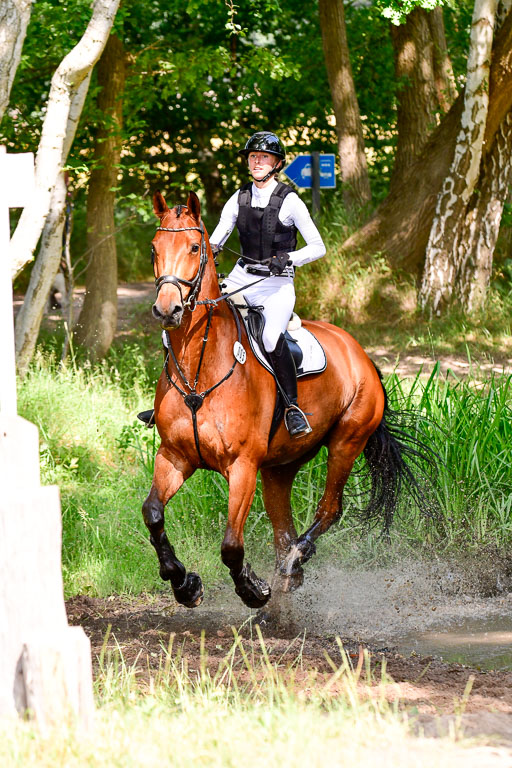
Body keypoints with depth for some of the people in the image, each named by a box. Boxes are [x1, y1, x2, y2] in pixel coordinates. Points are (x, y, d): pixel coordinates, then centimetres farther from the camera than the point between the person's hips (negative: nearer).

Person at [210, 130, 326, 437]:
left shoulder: (289, 200, -6)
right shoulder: (239, 199, 7)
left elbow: (318, 247, -5)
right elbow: (216, 240, 6)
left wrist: (288, 258, -20)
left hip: (277, 284, -5)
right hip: (241, 278, 5)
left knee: (272, 338, -30)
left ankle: (293, 406, -17)